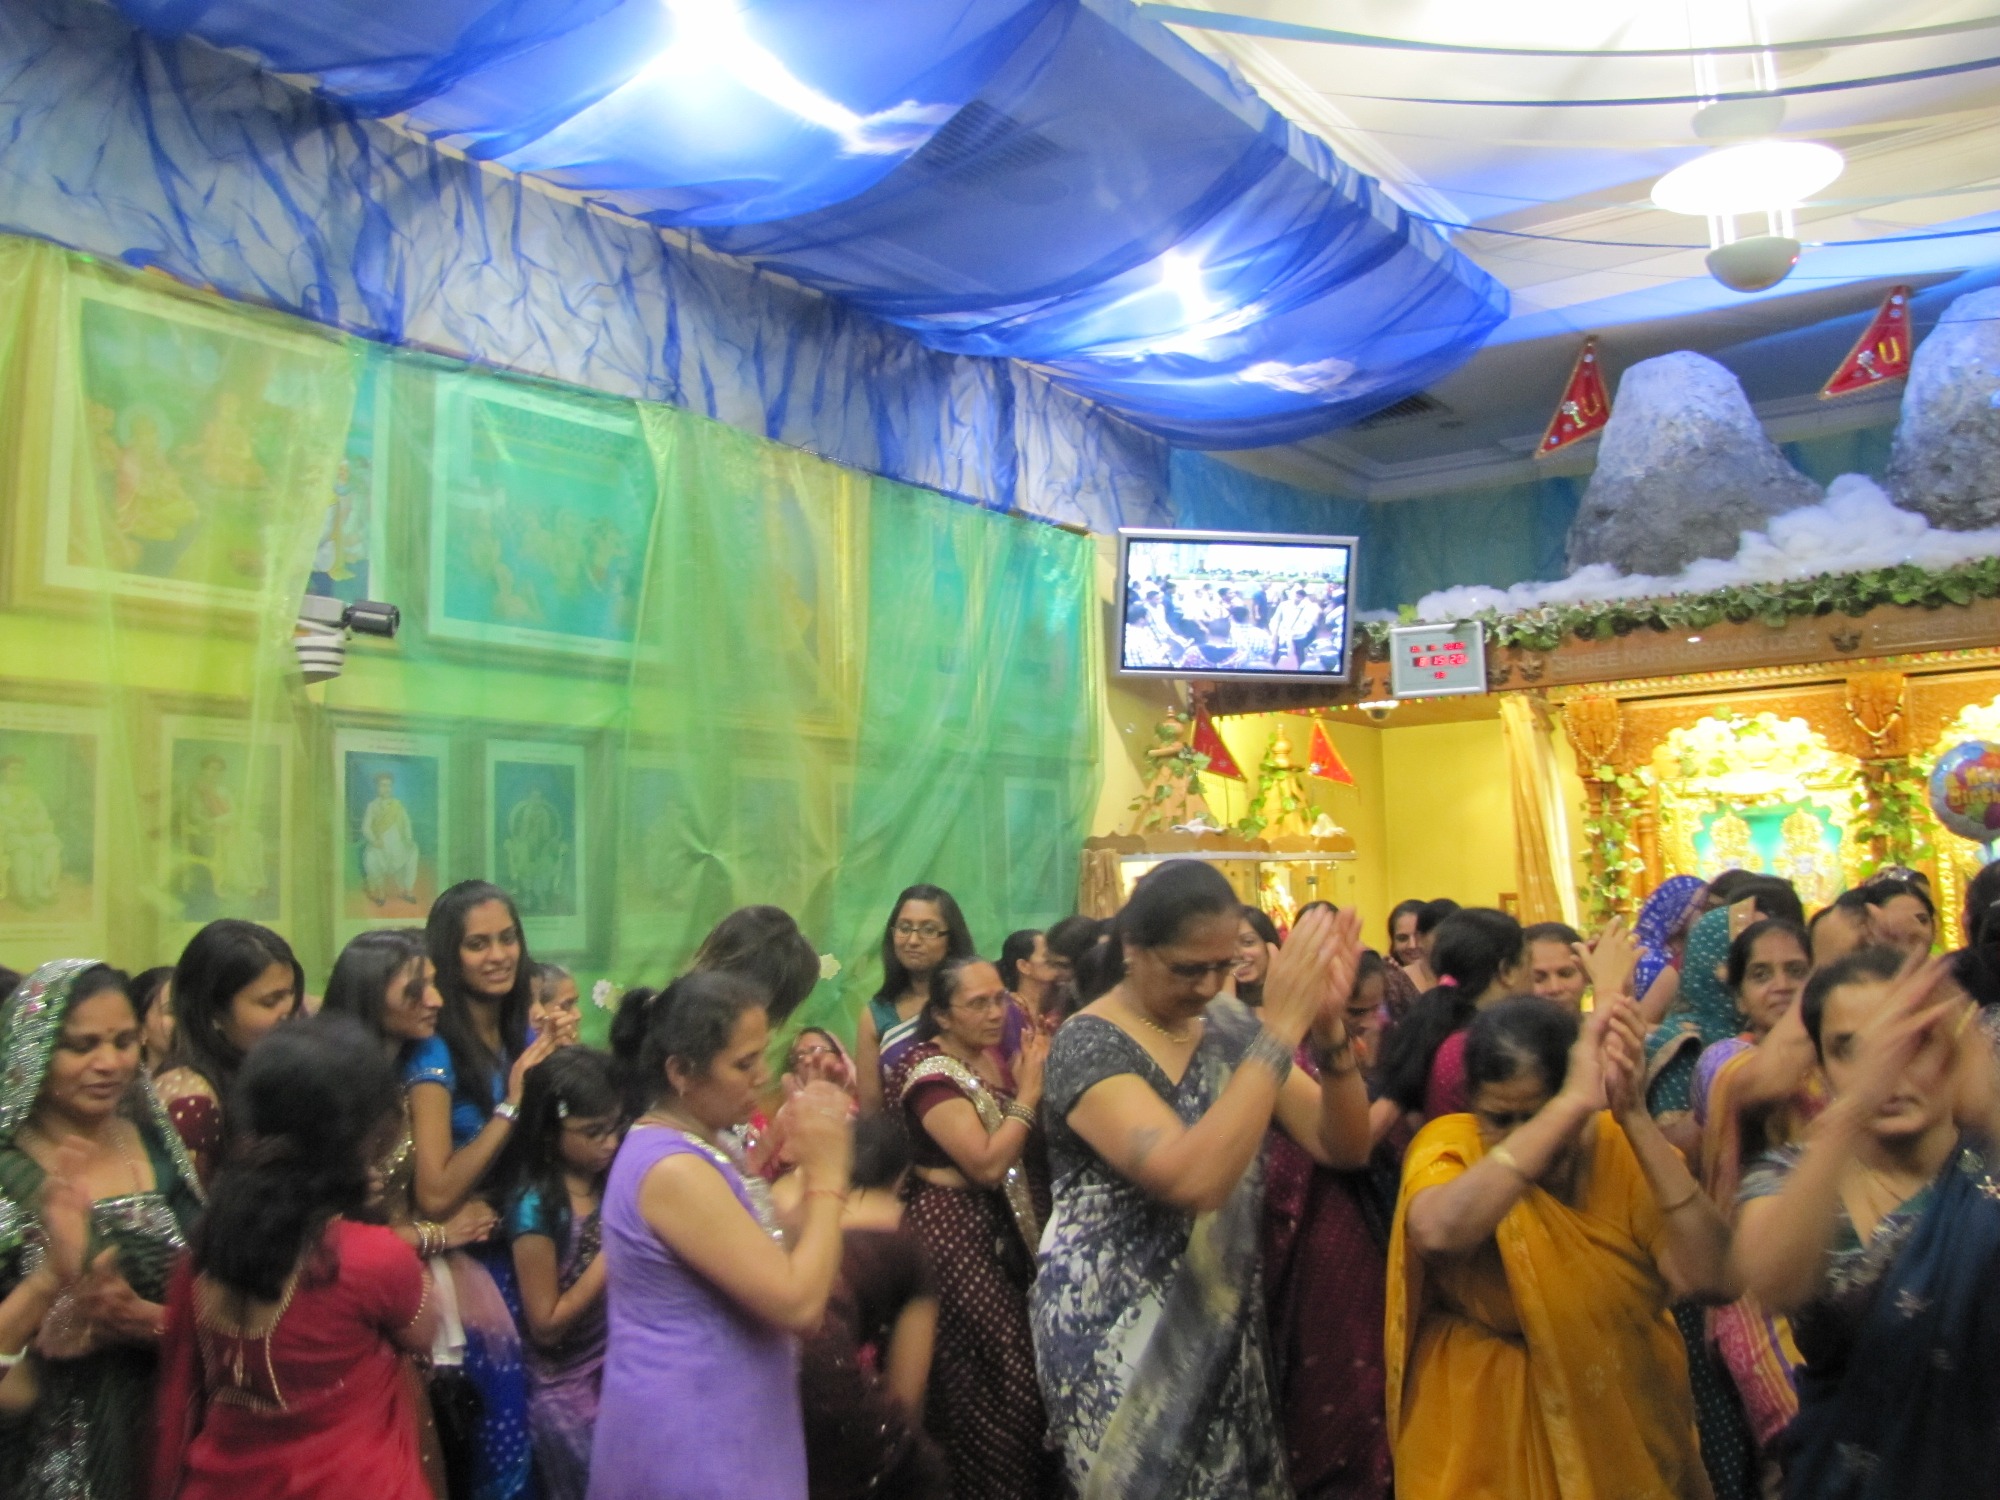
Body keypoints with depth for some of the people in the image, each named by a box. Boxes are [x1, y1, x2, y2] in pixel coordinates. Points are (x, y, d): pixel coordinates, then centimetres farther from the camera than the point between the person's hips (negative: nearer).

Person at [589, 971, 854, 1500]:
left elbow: (762, 1255, 12)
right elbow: (799, 1305, -26)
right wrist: (827, 1175, -18)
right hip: (692, 1438, -10)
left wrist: (804, 1166, 2)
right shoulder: (674, 1170, -24)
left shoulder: (686, 1146, 7)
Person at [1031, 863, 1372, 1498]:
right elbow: (1194, 1179, -33)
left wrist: (1329, 1026, -21)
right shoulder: (1087, 1045, -19)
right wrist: (1281, 1029, -33)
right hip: (1118, 1332, -6)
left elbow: (1345, 1148, -5)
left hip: (1222, 1319, 6)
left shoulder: (1231, 1028, 0)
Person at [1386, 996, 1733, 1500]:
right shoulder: (1450, 1146, -16)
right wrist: (1573, 1104, -40)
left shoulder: (1626, 1148, -10)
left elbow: (1708, 1276, -25)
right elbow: (1438, 1230, -39)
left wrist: (1634, 1117, -31)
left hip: (1628, 1432, 3)